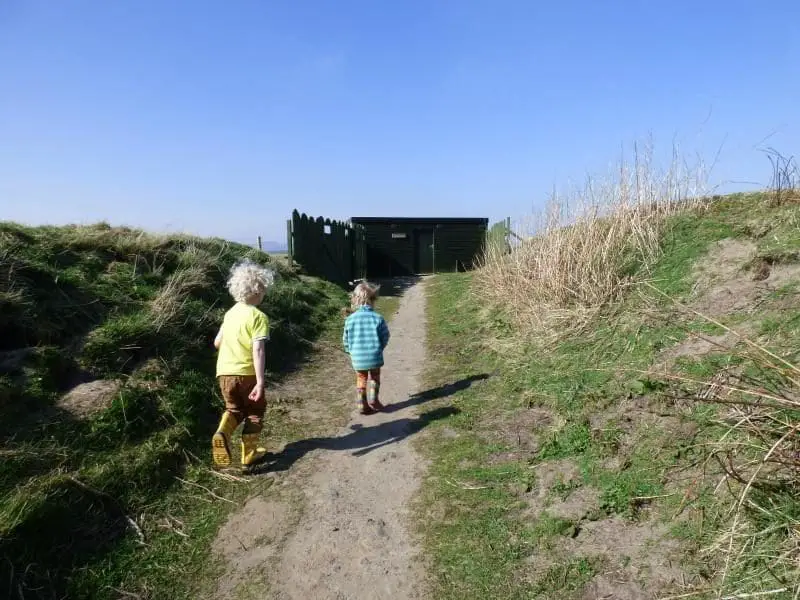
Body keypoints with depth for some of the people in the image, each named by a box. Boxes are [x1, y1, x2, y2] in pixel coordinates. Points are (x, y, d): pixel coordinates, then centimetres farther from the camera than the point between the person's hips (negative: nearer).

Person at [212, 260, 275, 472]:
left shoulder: (230, 313, 8)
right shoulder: (258, 316, -13)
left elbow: (217, 342, 16)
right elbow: (258, 350, -22)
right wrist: (260, 382, -25)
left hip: (224, 372, 5)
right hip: (247, 373, -5)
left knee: (234, 409, 22)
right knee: (254, 412, 15)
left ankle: (222, 433, -9)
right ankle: (249, 456, 19)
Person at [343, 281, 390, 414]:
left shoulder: (350, 319, -7)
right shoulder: (378, 318, -12)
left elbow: (346, 339, 1)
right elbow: (385, 338, -3)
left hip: (357, 358, 2)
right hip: (374, 356, -1)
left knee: (361, 380, 20)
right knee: (374, 378, 23)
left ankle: (363, 405, 22)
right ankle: (373, 399, 20)